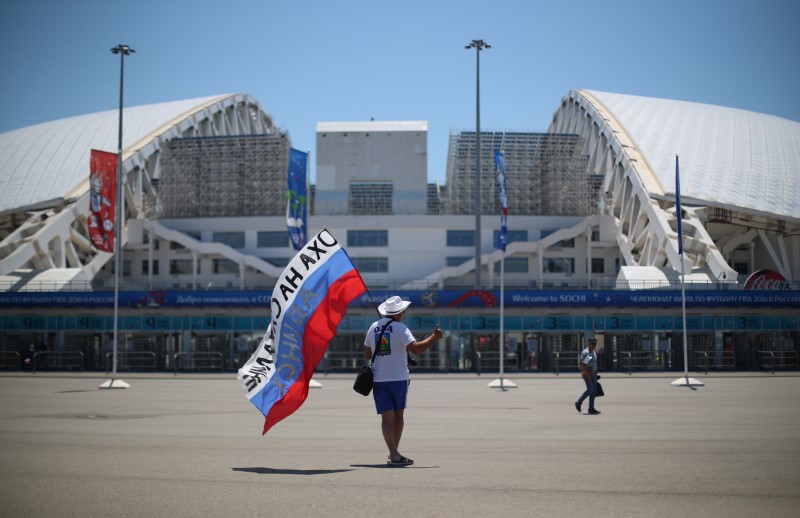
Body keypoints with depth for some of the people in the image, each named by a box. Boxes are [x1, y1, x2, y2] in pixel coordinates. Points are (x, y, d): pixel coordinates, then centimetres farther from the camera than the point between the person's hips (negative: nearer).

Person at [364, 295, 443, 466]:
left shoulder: (373, 327, 8)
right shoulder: (400, 328, -9)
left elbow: (367, 354, 13)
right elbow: (415, 348, -21)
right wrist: (434, 338, -13)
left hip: (378, 379, 3)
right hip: (398, 378, -3)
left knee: (387, 416, -1)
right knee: (398, 415, 13)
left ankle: (394, 454, -15)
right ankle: (394, 454, 18)